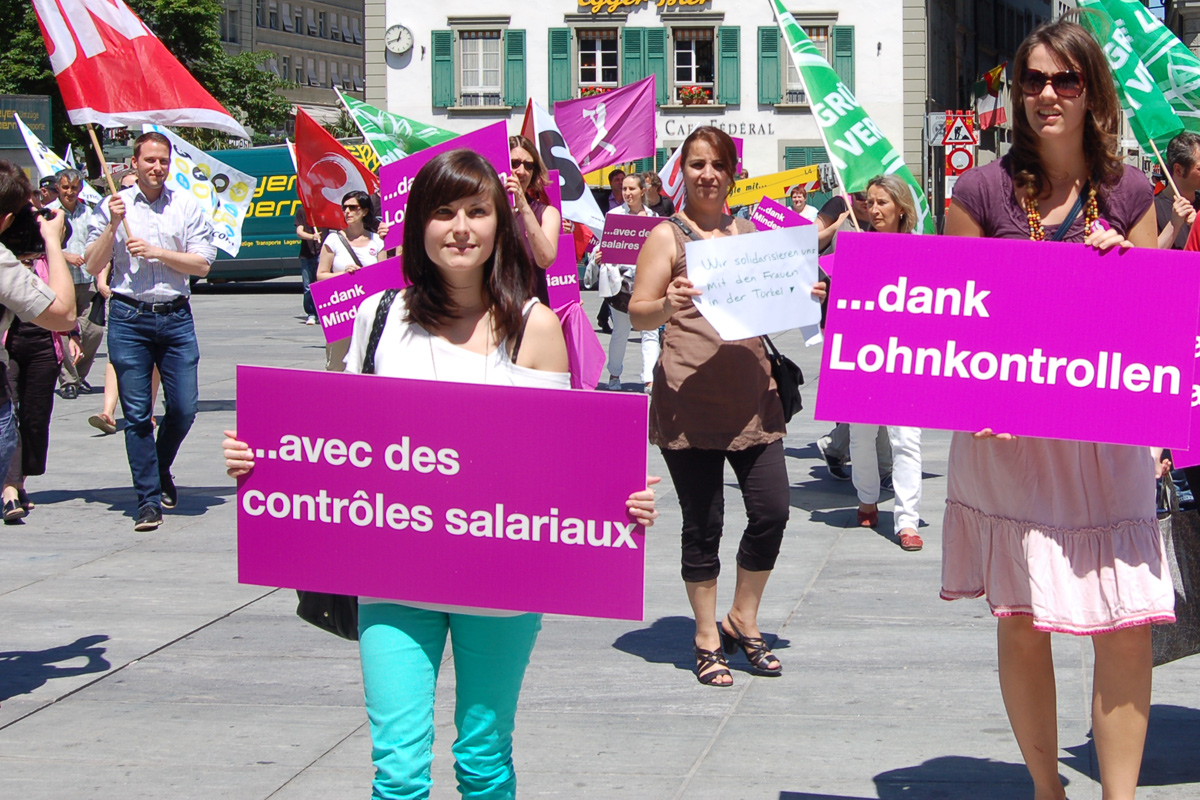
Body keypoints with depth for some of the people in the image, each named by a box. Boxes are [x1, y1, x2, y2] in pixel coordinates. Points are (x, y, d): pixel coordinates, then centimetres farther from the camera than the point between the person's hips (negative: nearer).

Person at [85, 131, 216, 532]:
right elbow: (93, 266, 3)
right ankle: (148, 499, 3)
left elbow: (202, 264, 1)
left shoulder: (187, 206, 8)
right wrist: (113, 225, -9)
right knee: (137, 414, -3)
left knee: (184, 408, -2)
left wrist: (157, 252, -10)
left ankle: (161, 469, 27)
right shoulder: (113, 206, 6)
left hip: (176, 317, 1)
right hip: (128, 318, -1)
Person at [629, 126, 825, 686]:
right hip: (689, 400, -4)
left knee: (772, 511, -1)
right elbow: (638, 313, -4)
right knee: (702, 524, 0)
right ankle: (707, 639, 15)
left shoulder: (750, 233, 16)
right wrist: (667, 304, -25)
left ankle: (743, 621, 20)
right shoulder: (667, 236, 1)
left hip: (752, 394, 5)